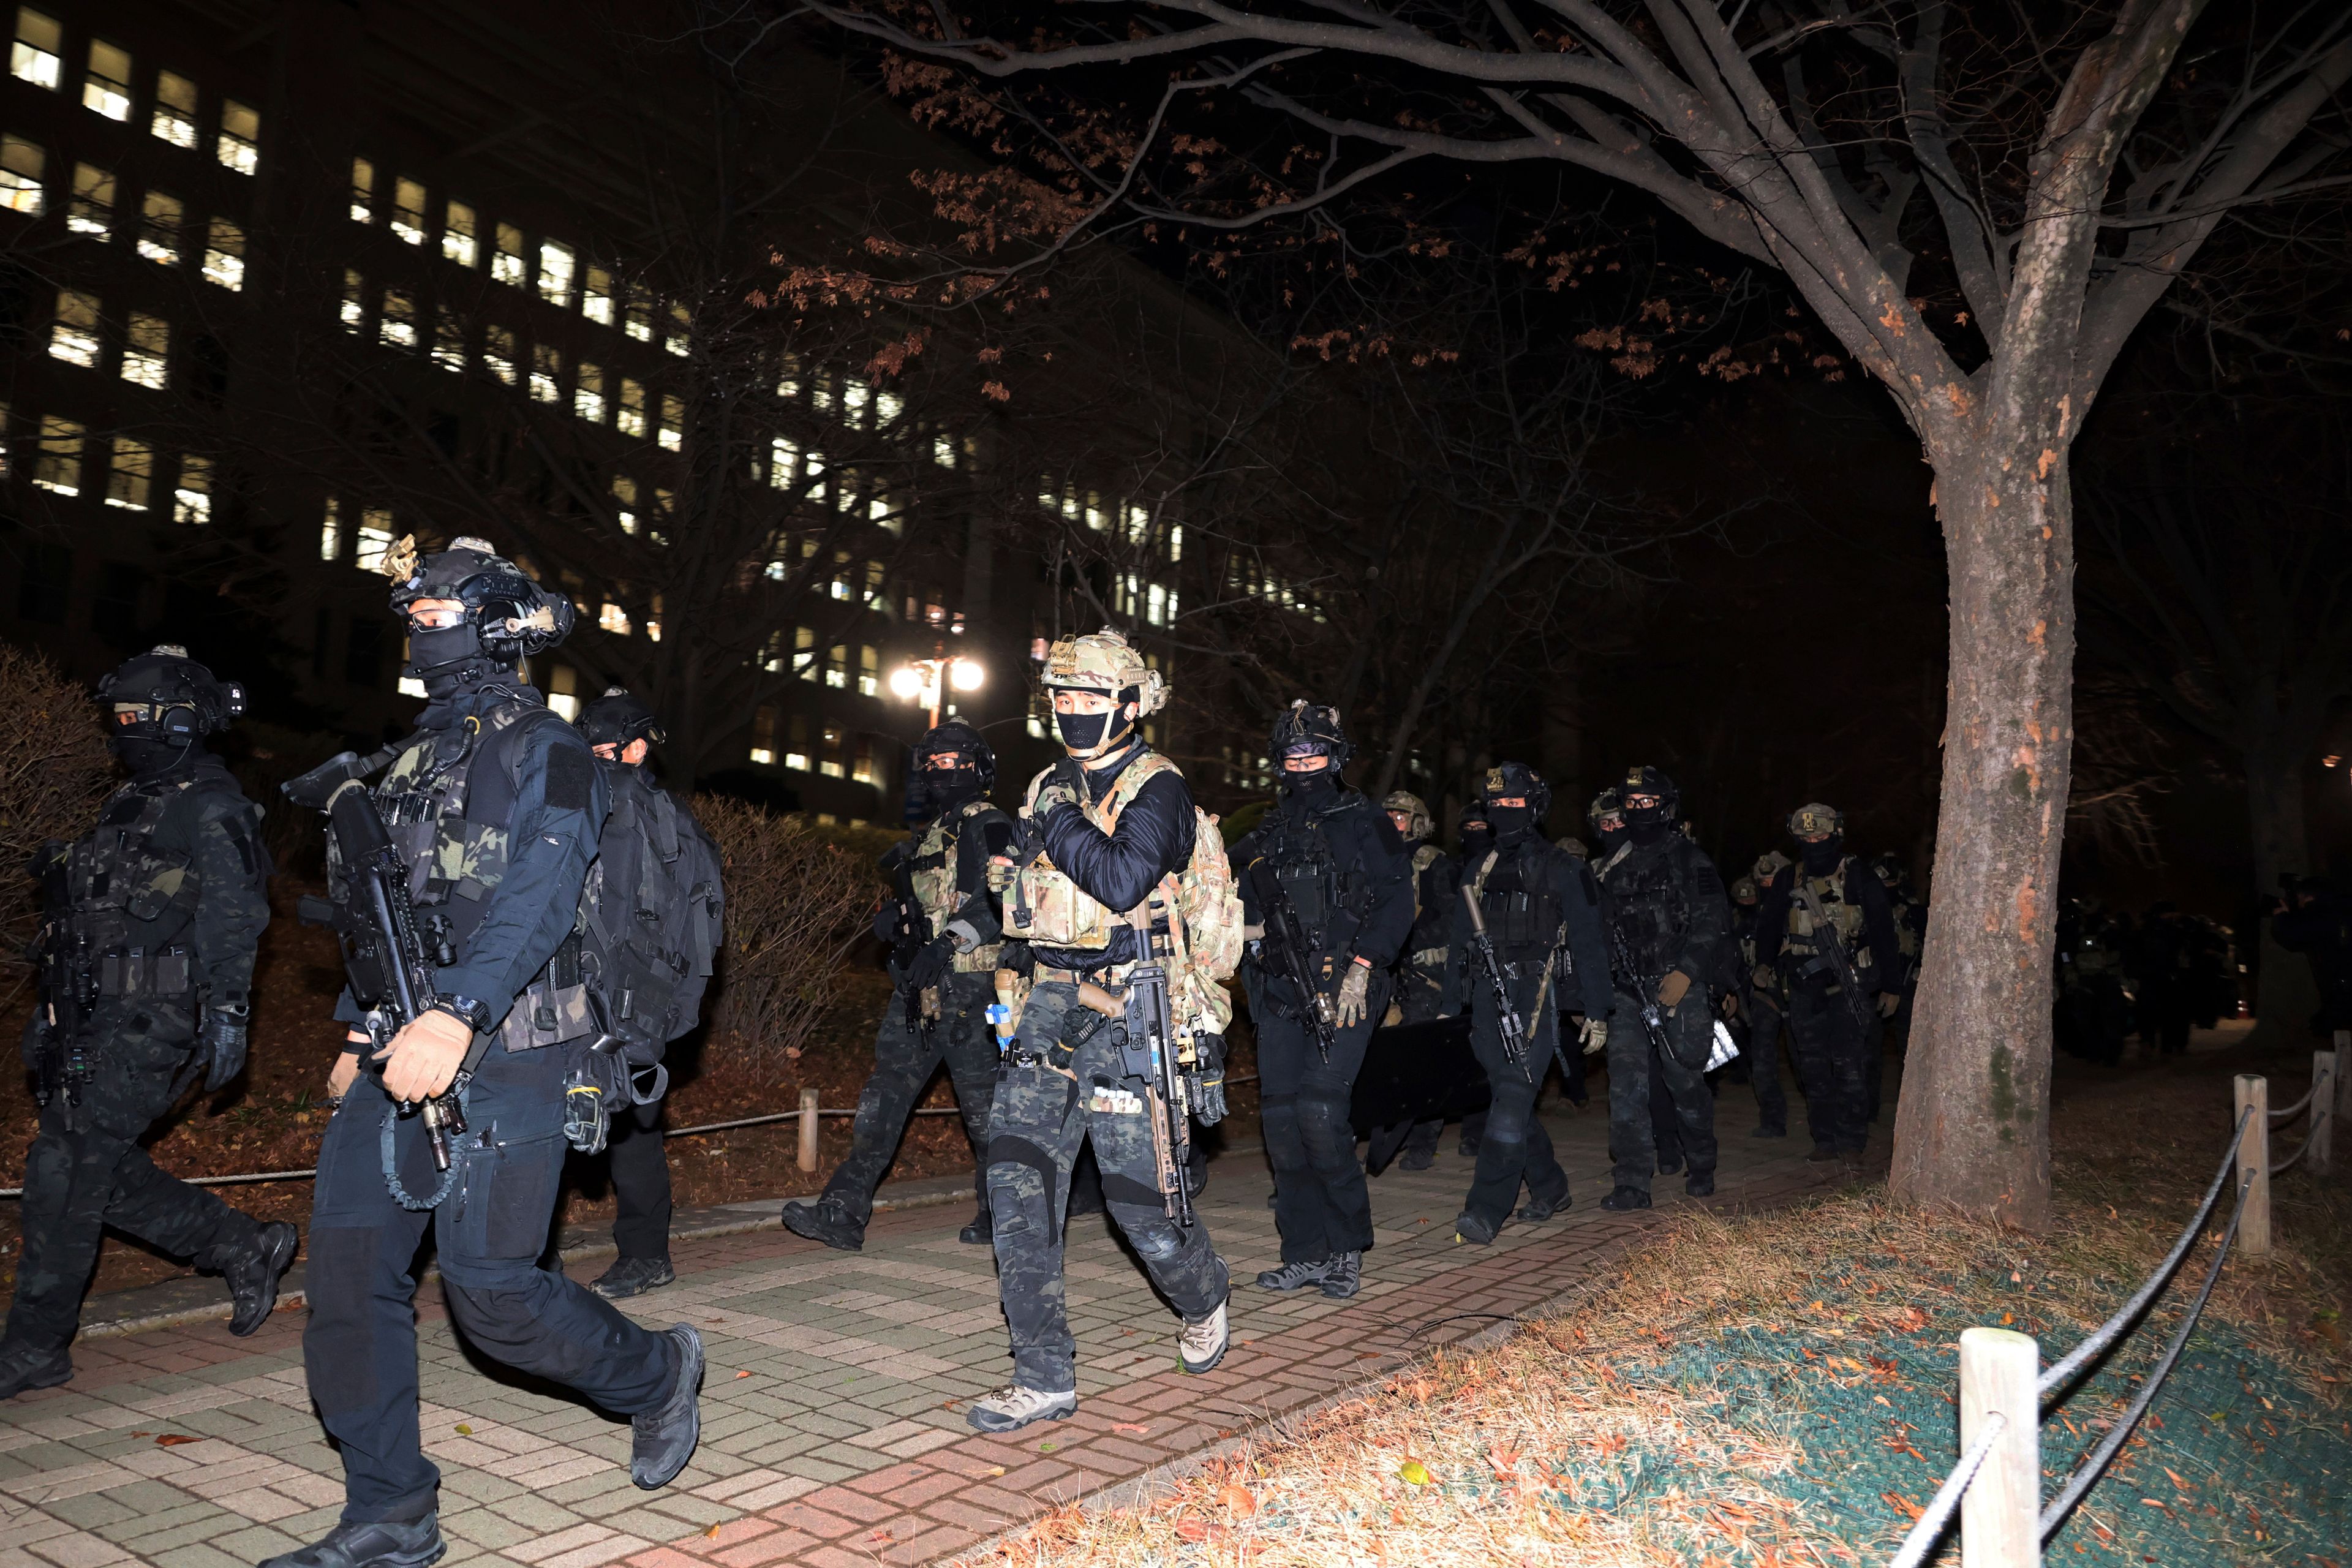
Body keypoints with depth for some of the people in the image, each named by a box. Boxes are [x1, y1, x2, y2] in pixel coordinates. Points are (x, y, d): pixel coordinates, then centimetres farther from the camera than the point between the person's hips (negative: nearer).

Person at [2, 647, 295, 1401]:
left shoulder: (210, 810, -11)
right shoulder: (136, 802, 18)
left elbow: (231, 921, -18)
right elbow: (98, 916, 22)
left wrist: (225, 1017, -24)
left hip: (152, 1024, -10)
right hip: (103, 1019, 10)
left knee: (64, 1168, -6)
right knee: (97, 1169, 11)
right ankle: (245, 1248, 21)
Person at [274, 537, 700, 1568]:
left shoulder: (544, 752, -6)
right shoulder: (410, 759, 19)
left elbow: (537, 896, -20)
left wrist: (455, 1016, -32)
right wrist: (360, 1031, 21)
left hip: (503, 1058, -8)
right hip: (398, 1055, 8)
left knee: (490, 1287, -7)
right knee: (349, 1271, 3)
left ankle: (655, 1376, 20)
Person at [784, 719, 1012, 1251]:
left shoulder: (990, 829, -5)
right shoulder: (929, 835, 20)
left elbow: (1005, 904, -17)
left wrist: (949, 941, -24)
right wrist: (894, 917, 13)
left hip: (967, 985, -7)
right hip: (918, 984, 8)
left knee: (982, 1101, 1)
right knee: (884, 1096, 3)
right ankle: (844, 1214, 3)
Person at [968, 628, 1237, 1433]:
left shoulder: (1158, 790, -8)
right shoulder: (1052, 786, 15)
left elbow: (1125, 881, -25)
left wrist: (1058, 824, -15)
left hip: (1129, 1018, -6)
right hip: (1051, 1007, 7)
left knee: (1140, 1192, 0)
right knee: (1017, 1177, -5)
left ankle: (1203, 1297, 34)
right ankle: (1045, 1377, 2)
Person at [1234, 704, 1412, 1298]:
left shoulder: (1364, 823, 3)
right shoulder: (1268, 833, 18)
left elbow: (1397, 901, -6)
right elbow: (1242, 905, 26)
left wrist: (1361, 968, -15)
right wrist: (1247, 923, 4)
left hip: (1342, 992, -5)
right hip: (1280, 996, 6)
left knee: (1320, 1113, -15)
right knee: (1281, 1119, 2)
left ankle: (1348, 1250, 2)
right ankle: (1306, 1254, 13)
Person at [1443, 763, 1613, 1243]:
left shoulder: (1563, 871, 2)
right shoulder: (1477, 872, 16)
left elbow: (1588, 945, 1)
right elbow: (1461, 944, 18)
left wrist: (1596, 1012, -2)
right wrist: (1451, 1008, 14)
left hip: (1537, 998, -5)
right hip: (1488, 999, 5)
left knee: (1512, 1099, -14)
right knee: (1511, 1097, 9)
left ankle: (1485, 1211, -16)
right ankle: (1549, 1189, 27)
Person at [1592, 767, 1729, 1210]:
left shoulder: (1688, 859, 0)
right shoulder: (1614, 865, 14)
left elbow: (1714, 921, -7)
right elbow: (1601, 925, 19)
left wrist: (1686, 972, -17)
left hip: (1677, 989, -4)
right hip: (1627, 992, 4)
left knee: (1685, 1082, 5)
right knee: (1626, 1084, -5)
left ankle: (1701, 1168, 29)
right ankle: (1633, 1184, -2)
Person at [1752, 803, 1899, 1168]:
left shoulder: (1860, 880, 0)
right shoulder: (1786, 883, 9)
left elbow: (1883, 933, 4)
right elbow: (1768, 927, 16)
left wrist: (1889, 986, 4)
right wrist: (1764, 963, 2)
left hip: (1849, 990, -4)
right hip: (1805, 991, 4)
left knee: (1850, 1066, -8)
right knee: (1813, 1069, 6)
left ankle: (1851, 1141, 2)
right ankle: (1825, 1141, 15)